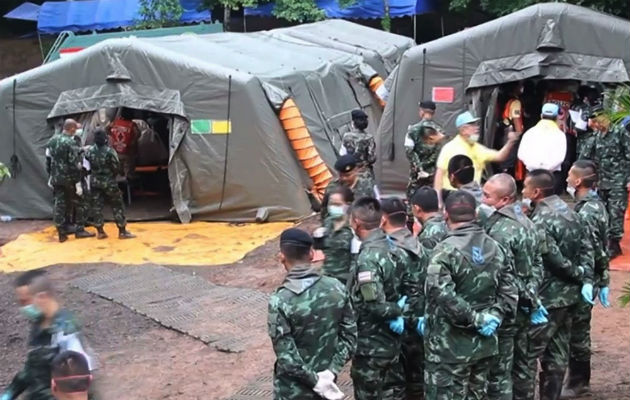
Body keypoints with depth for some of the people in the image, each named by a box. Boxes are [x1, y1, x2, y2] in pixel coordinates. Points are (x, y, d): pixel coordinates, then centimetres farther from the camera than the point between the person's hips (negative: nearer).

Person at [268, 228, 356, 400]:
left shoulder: (280, 301, -21)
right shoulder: (337, 288, -7)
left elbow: (286, 356, -21)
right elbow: (350, 336, -3)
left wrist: (316, 381, -12)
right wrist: (331, 371, -6)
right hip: (326, 381, 4)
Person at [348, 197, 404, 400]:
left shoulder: (368, 258, -24)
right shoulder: (389, 247, 3)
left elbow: (373, 306, -27)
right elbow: (396, 288, 10)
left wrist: (398, 310, -12)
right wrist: (398, 313, -2)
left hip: (370, 345, -9)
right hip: (388, 340, 9)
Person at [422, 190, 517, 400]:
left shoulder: (446, 250, -16)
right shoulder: (494, 247, 6)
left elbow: (442, 295, -28)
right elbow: (509, 291, 5)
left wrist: (474, 319, -19)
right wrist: (493, 316, -4)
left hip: (450, 347, -7)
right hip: (484, 343, 7)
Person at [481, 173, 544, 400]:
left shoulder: (500, 230, -21)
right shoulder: (526, 222, 9)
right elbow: (537, 265, 15)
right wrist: (533, 299, 17)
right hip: (524, 307, 9)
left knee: (498, 373, 0)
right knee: (518, 366, 19)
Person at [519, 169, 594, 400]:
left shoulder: (540, 221, -20)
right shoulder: (568, 211, 7)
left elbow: (555, 260, -22)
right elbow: (586, 247, 6)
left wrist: (579, 275, -7)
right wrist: (587, 280, 0)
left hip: (547, 298, -9)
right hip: (568, 295, 9)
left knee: (527, 352, -2)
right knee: (557, 352, 14)